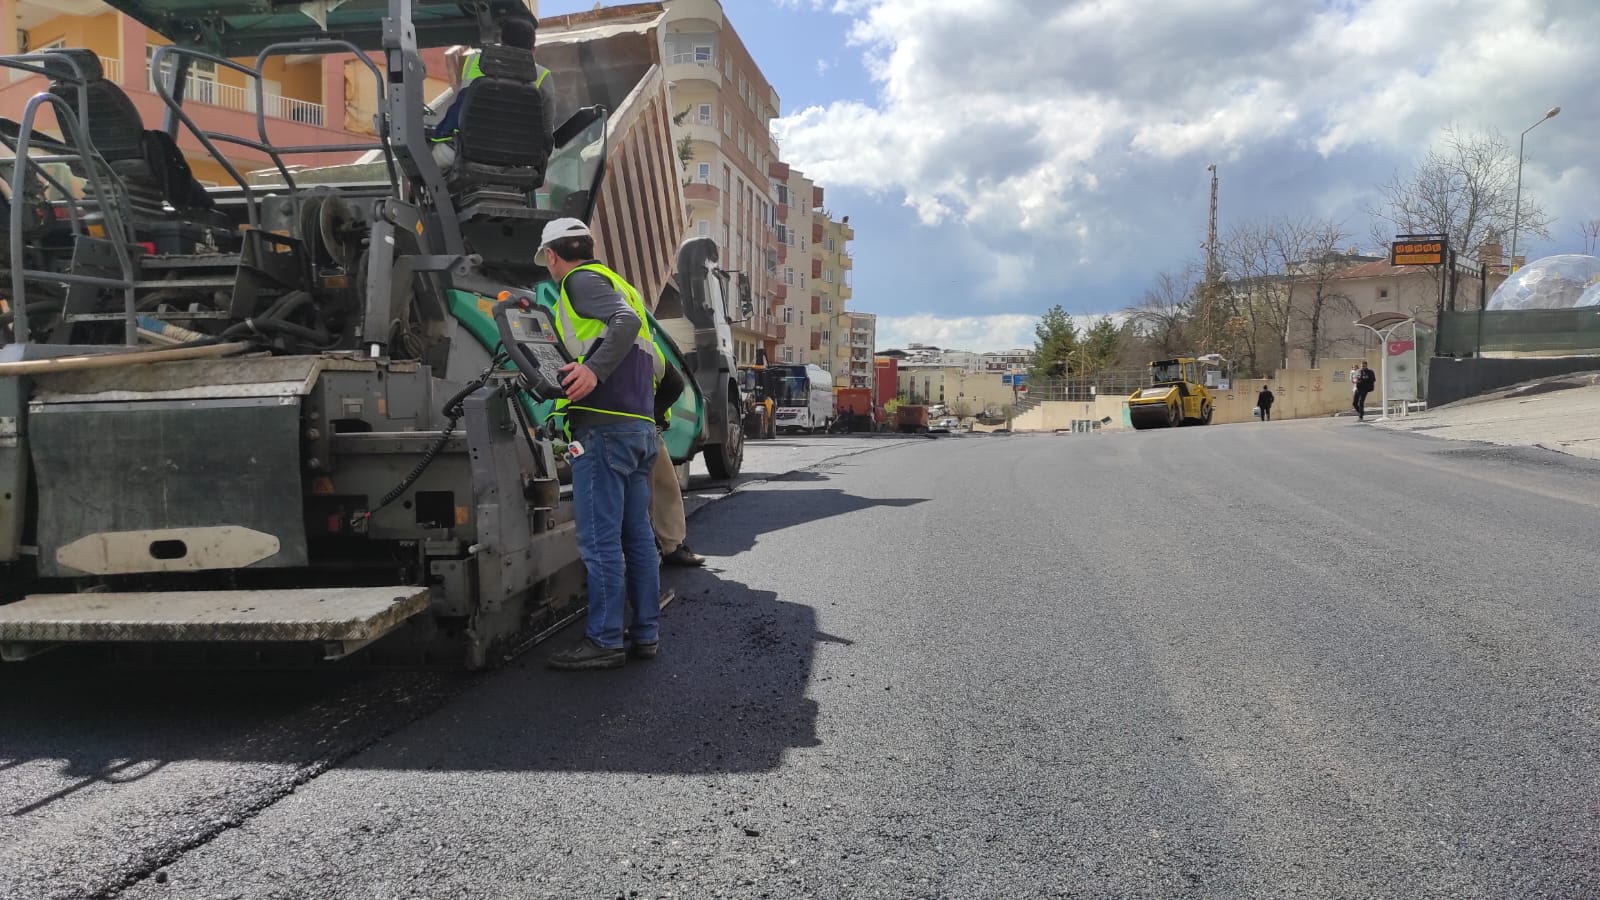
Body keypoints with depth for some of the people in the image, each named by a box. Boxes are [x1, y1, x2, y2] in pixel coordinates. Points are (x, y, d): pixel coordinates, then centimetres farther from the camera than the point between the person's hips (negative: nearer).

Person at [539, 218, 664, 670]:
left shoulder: (581, 280, 0)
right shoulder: (620, 286, 26)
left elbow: (626, 320, -20)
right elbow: (657, 363, 24)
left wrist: (595, 370, -31)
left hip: (604, 425, -9)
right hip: (642, 426, 9)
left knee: (600, 539, -6)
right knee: (637, 536, 10)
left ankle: (604, 641, -3)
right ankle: (646, 634, 13)